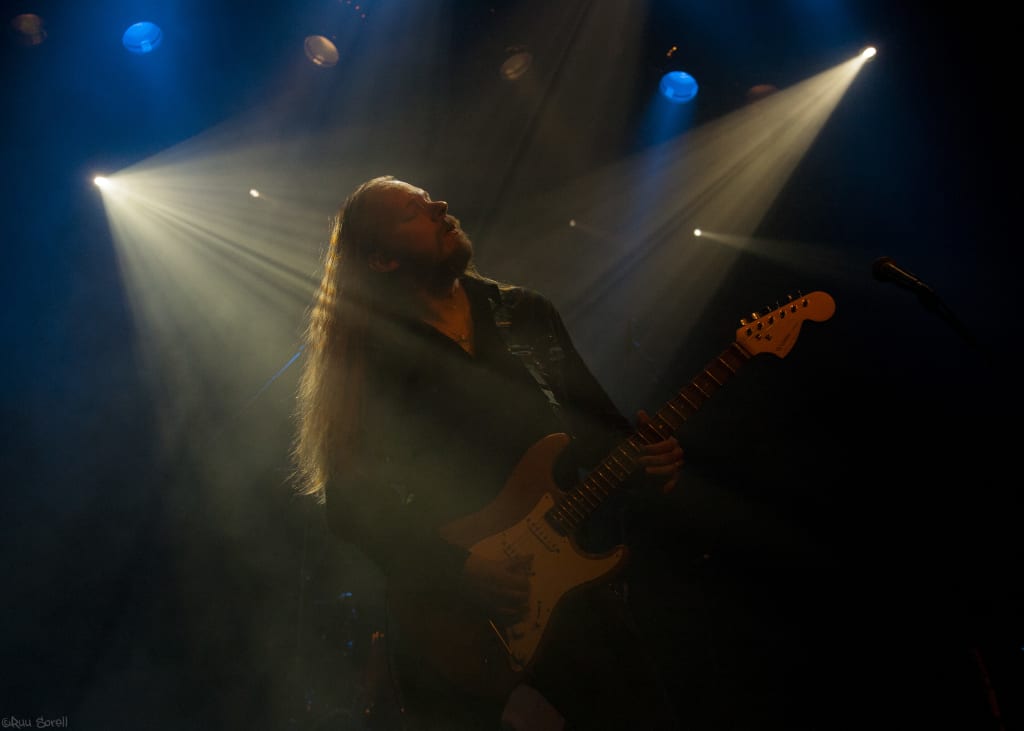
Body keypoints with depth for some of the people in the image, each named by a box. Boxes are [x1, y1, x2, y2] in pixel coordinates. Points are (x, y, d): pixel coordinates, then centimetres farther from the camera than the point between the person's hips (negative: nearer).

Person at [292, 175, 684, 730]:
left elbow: (597, 420, 11)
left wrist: (638, 461, -9)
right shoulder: (371, 362, -6)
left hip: (575, 581, 4)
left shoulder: (527, 313, 6)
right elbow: (350, 506, -7)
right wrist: (457, 570, -18)